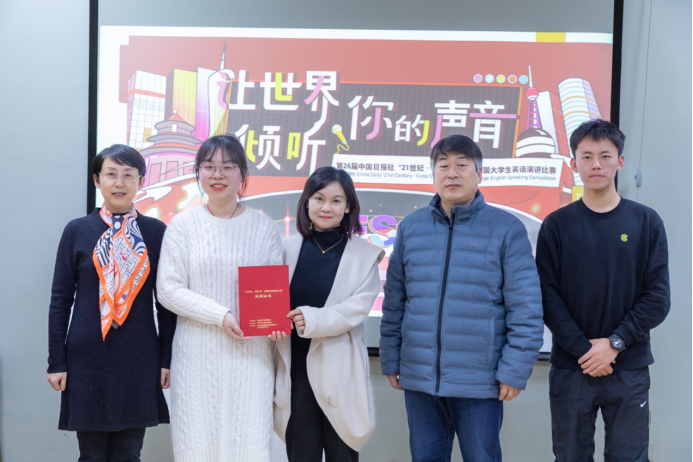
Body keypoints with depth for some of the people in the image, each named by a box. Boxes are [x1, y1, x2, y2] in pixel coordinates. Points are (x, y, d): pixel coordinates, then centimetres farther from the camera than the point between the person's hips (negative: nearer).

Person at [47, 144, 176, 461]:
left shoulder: (157, 232, 2)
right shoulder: (77, 230, 2)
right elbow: (60, 299, 3)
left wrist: (166, 357, 1)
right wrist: (56, 361, -1)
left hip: (139, 358, 0)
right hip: (87, 357, 0)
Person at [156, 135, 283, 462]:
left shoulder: (264, 226, 5)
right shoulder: (183, 225, 1)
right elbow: (168, 289, -4)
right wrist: (220, 315, -14)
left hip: (252, 353, 1)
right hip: (198, 353, -1)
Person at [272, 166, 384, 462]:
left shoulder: (364, 255, 0)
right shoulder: (288, 248, 6)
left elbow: (358, 306, -11)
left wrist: (313, 320, -24)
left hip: (340, 371, -1)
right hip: (295, 368, 2)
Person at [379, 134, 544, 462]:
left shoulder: (506, 229, -5)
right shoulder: (410, 228, 6)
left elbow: (526, 308, -7)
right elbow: (394, 302, 10)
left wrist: (515, 371, -10)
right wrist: (390, 360, 10)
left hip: (480, 382, -3)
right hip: (418, 379, 3)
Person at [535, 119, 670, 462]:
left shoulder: (646, 222, 2)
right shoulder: (557, 225, 1)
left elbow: (657, 298, -3)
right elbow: (547, 296, -5)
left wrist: (615, 343, -12)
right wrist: (582, 349, -14)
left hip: (629, 370, 0)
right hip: (570, 369, 0)